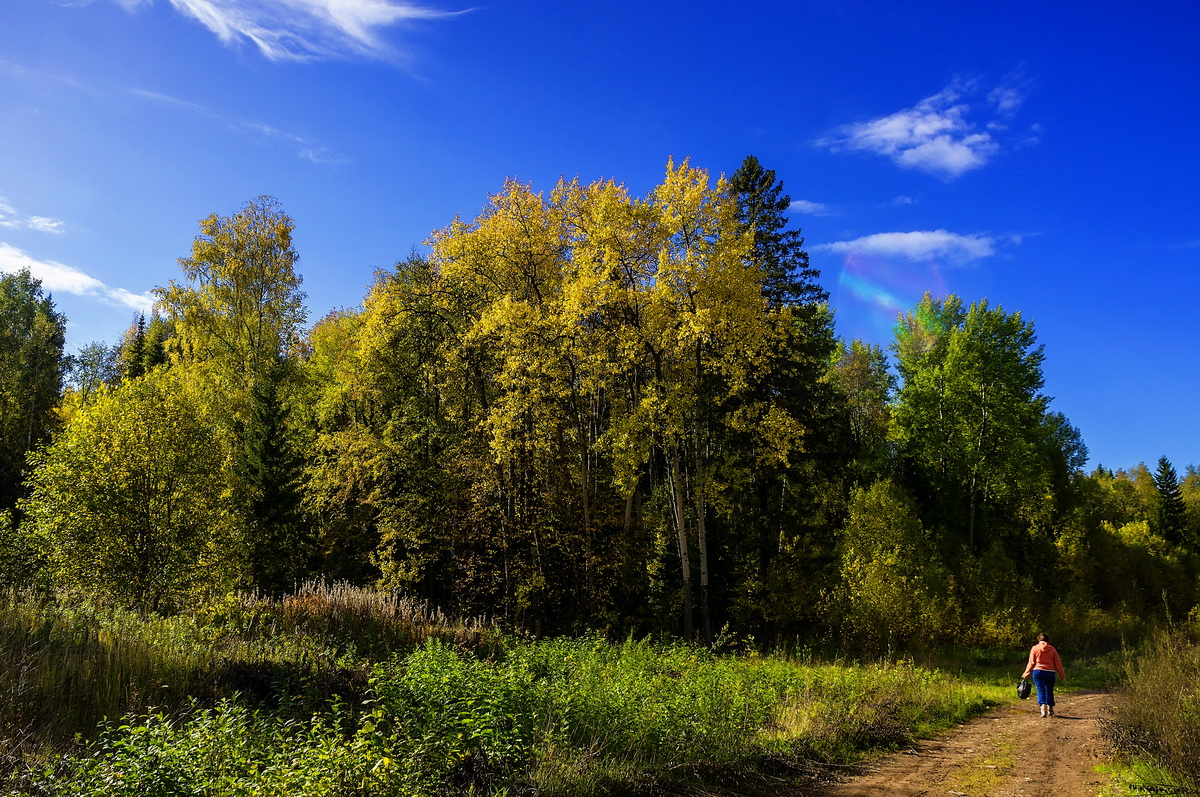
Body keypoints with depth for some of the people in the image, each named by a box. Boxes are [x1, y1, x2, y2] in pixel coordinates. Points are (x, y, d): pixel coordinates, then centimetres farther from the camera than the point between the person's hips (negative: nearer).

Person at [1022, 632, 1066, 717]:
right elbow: (1058, 664, 8)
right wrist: (1062, 676, 16)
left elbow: (1031, 663, 1)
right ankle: (1050, 710, 24)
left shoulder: (1034, 648, 3)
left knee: (1041, 690, -4)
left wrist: (1026, 674, 8)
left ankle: (1043, 706, -24)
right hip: (1050, 673, 2)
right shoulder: (1052, 649, 8)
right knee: (1049, 691, 15)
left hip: (1038, 672, -2)